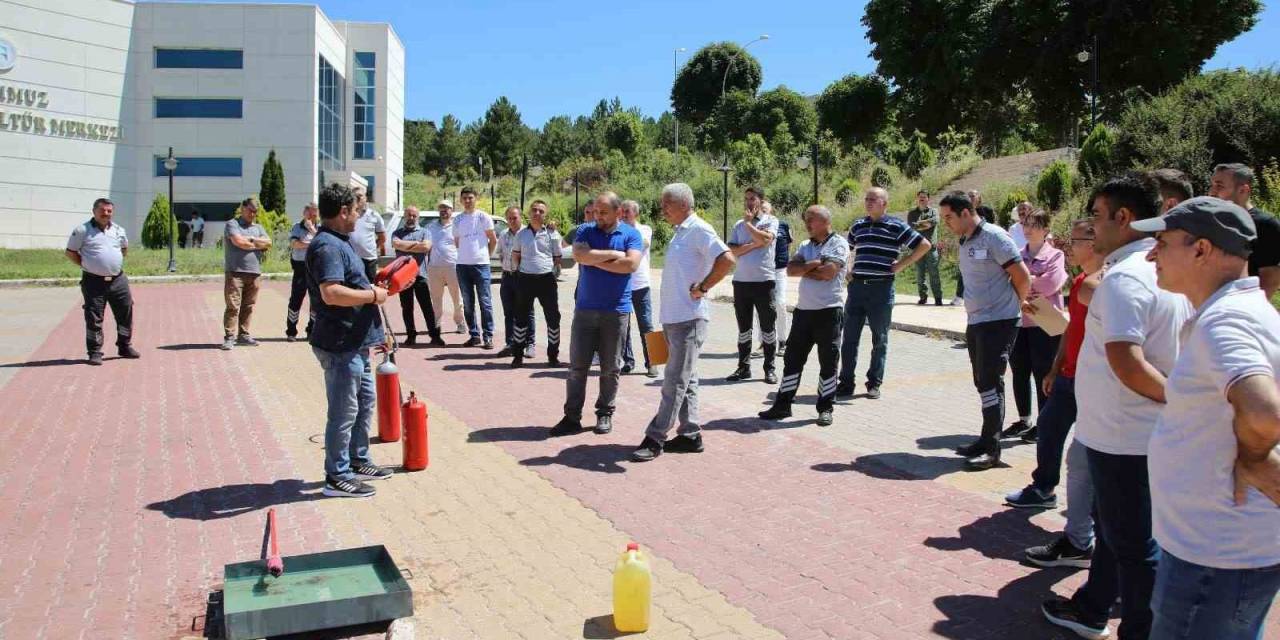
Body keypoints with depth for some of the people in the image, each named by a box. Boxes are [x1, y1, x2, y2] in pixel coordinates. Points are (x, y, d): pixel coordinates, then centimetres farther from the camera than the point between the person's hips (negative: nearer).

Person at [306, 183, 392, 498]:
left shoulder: (338, 242, 15)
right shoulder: (327, 246, -20)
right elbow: (332, 293, -32)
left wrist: (373, 288, 15)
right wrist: (372, 295, -20)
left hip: (355, 343, 11)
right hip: (340, 345, -11)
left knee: (364, 403, 21)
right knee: (344, 411, -1)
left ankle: (358, 461, 34)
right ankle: (337, 477, 10)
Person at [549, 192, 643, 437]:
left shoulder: (631, 234, 2)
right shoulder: (586, 230, 6)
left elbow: (632, 264, -15)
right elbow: (579, 255, -13)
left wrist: (595, 260, -9)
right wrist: (613, 254, -11)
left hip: (616, 311, -1)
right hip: (585, 308, 1)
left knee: (610, 368, 7)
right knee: (577, 365, 1)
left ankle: (605, 414, 19)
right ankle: (572, 416, 7)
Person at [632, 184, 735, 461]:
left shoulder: (698, 229, -11)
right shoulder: (680, 232, 18)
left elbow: (727, 260, -23)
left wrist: (701, 288, -17)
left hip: (688, 318, -10)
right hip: (673, 317, 10)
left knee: (676, 381, -4)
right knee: (685, 380, 12)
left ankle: (655, 437, -2)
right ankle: (690, 434, 19)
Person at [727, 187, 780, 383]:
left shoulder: (770, 221, 2)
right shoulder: (738, 225, 12)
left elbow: (765, 239, -18)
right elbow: (731, 251, 0)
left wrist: (748, 222, -7)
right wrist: (754, 245, -11)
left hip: (764, 280, -4)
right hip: (741, 281, 4)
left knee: (768, 326, 2)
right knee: (743, 327, 9)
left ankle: (769, 368, 9)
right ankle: (743, 367, 17)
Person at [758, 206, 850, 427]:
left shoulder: (838, 243, -4)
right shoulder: (806, 246, 16)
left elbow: (828, 272, -18)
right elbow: (790, 270, 2)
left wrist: (804, 269, -4)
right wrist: (815, 264, -11)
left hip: (829, 311, -6)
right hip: (803, 310, 6)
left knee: (828, 363, 3)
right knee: (792, 359, 9)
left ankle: (825, 409, 13)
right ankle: (782, 405, 17)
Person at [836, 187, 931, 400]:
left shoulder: (896, 226, -3)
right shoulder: (858, 225, 12)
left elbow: (925, 245, -3)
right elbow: (845, 249, 29)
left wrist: (901, 265, -6)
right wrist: (847, 270, 14)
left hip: (882, 289, -4)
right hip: (856, 287, 4)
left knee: (880, 339, 6)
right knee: (849, 338, 3)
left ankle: (874, 384, 16)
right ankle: (846, 383, 10)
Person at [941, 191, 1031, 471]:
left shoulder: (993, 237, -13)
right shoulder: (964, 242, 12)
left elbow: (1022, 277, -12)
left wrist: (1015, 307, 1)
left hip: (998, 322, -8)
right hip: (975, 322, 8)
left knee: (990, 383, -7)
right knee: (983, 384, 13)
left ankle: (991, 449, -1)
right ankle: (986, 440, 22)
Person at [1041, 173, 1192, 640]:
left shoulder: (1123, 276, -22)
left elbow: (1126, 362, -31)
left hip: (1122, 436, -10)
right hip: (1147, 432, 10)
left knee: (1133, 543, 4)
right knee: (1114, 526, 24)